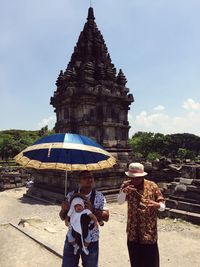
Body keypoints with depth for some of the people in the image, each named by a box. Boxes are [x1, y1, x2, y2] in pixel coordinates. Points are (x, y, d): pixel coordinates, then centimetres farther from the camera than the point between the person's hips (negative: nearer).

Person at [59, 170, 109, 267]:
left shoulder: (99, 196, -9)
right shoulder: (71, 195, -6)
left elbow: (106, 217, -11)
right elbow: (63, 217, 0)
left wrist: (93, 210, -27)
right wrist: (63, 209, -22)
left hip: (91, 241, 0)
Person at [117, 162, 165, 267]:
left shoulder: (152, 186, -9)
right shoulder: (127, 185, -3)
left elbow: (163, 207, -8)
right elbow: (119, 202, -11)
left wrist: (156, 204, -30)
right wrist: (124, 191, -30)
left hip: (149, 232, -2)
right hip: (133, 232, 2)